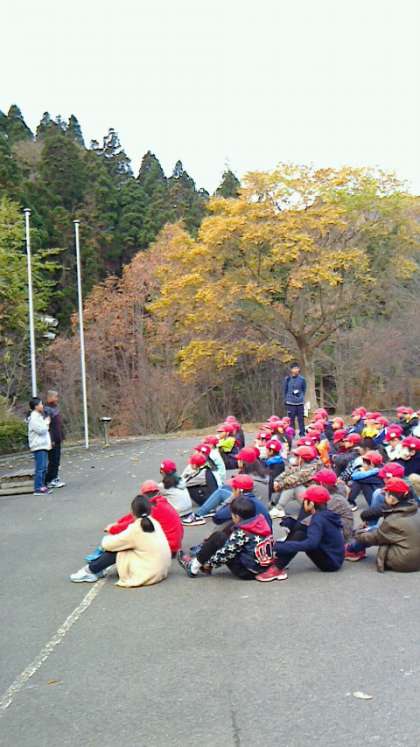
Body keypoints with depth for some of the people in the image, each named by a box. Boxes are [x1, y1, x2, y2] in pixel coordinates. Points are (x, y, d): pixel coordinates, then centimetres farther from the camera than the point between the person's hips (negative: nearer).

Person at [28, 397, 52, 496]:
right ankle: (38, 489, -10)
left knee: (44, 467, 12)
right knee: (40, 468, -10)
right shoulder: (34, 418, -12)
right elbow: (41, 430, -21)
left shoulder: (39, 416, 19)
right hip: (38, 447, -10)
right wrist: (47, 422, -4)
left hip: (43, 445, 10)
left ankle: (42, 486, 18)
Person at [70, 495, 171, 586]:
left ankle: (90, 570, 13)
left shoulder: (136, 528, -17)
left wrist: (107, 538, 13)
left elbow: (107, 544, -9)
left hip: (149, 574, -8)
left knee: (115, 550, 0)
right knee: (118, 546, 11)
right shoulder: (154, 522, 4)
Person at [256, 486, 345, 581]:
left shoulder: (319, 519, -22)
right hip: (334, 557, 10)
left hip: (331, 563, -10)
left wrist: (278, 546, -37)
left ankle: (277, 568, -25)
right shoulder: (326, 514, 7)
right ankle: (277, 558, -1)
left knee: (300, 535, -23)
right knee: (297, 527, 5)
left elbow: (310, 544, -35)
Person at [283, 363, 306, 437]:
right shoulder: (287, 379, -2)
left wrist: (302, 397, 7)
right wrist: (285, 399, 7)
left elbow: (304, 390, 11)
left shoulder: (302, 379, 0)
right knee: (291, 420, 2)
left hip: (300, 403, 1)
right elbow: (285, 390, 7)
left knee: (301, 419, 4)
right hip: (290, 403, -1)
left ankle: (302, 434, 13)